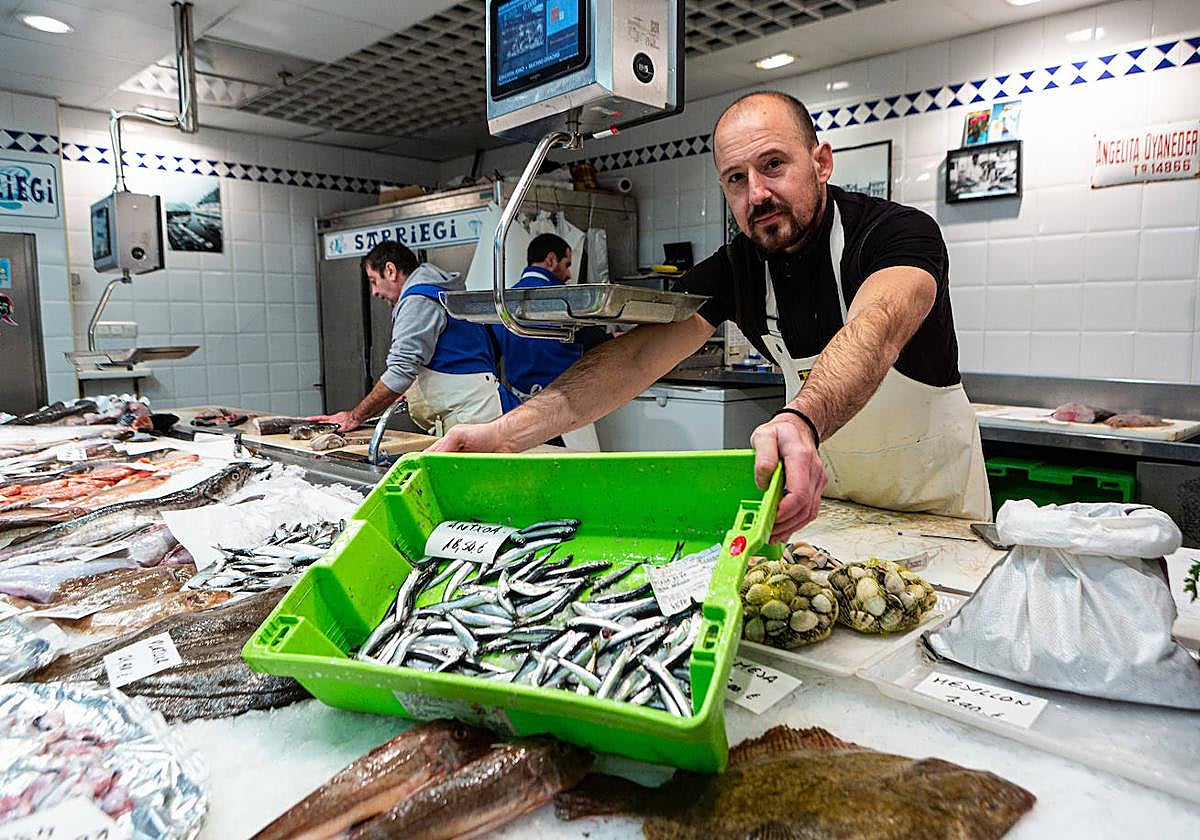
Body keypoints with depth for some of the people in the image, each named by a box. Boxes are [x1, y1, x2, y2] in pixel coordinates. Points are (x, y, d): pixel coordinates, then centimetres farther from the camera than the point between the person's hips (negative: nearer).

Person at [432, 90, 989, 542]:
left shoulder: (901, 232, -24)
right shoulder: (735, 267, -11)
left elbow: (873, 331, -47)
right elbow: (639, 356, -22)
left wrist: (801, 421, -69)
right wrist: (509, 432, -36)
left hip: (933, 492, -2)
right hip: (826, 487, 3)